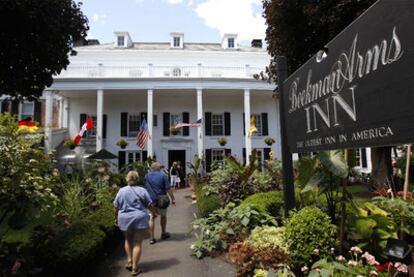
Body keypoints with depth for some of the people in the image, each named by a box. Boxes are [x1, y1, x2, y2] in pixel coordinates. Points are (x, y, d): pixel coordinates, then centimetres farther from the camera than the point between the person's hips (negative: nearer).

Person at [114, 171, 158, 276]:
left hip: (124, 220, 3)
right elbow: (150, 205, -1)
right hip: (139, 220, -2)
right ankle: (135, 268, 8)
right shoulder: (142, 191, -6)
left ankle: (129, 261, 19)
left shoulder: (121, 191, 1)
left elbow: (116, 207, 6)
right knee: (137, 243, 5)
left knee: (128, 240, 24)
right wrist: (154, 213, 16)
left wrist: (116, 218, 20)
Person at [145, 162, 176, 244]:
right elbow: (168, 188, -11)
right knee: (163, 216, 17)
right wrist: (173, 198, -4)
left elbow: (145, 188, 10)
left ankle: (152, 238, 4)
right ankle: (163, 233, 31)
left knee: (152, 218, 7)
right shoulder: (163, 175, -9)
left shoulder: (147, 176, 3)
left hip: (151, 200, 2)